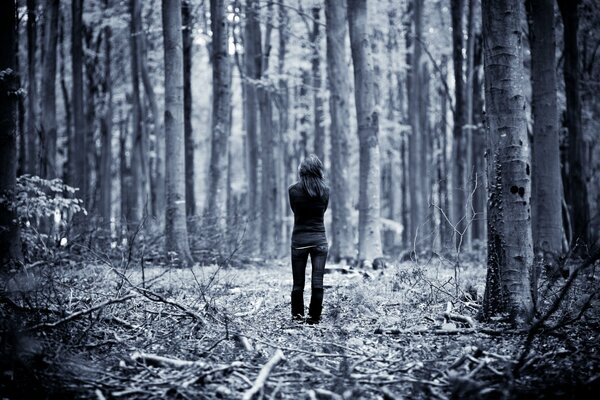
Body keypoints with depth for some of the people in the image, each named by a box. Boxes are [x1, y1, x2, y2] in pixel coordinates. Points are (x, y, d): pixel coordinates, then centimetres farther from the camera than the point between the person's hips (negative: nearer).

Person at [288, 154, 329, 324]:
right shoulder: (324, 190, -2)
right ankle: (314, 317, 1)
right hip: (319, 239, 1)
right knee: (317, 281, 0)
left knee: (298, 282, 7)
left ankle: (297, 316, 12)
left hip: (299, 239, -1)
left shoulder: (294, 190, -7)